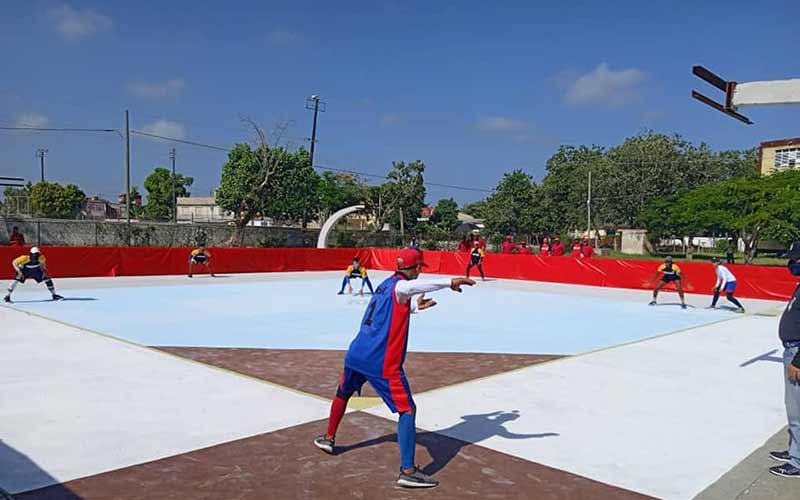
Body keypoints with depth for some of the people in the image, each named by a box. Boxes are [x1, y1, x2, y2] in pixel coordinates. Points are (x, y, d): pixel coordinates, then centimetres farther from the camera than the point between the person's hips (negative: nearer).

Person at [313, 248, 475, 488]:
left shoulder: (385, 285, 14)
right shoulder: (399, 285, -11)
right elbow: (413, 286, -37)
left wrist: (415, 306, 31)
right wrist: (449, 282, -44)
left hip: (356, 355, 9)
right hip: (382, 363, -9)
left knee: (343, 393, 32)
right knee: (407, 410, -4)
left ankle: (328, 438, 49)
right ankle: (408, 471, -10)